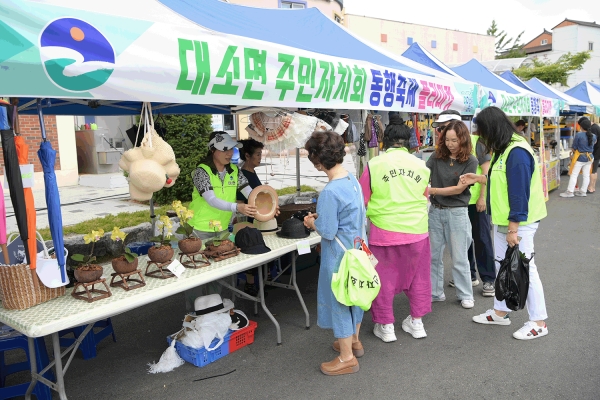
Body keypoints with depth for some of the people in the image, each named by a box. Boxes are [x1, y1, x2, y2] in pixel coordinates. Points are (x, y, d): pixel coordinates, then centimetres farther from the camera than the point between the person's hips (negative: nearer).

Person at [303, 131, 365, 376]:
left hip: (339, 255, -9)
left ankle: (347, 358, 22)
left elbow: (328, 232, -24)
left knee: (338, 300, 8)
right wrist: (320, 217, 9)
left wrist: (313, 223, -3)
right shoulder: (353, 180, 0)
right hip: (357, 248, 9)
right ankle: (353, 340, 43)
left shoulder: (330, 192, -27)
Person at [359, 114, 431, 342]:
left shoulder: (374, 165, -9)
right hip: (417, 231, 3)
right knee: (417, 276, 19)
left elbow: (361, 202, -3)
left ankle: (386, 327, 23)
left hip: (384, 231, -3)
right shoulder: (421, 166, 0)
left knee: (383, 279, 12)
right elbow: (425, 199, 13)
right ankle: (417, 322, 32)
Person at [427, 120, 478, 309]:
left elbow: (459, 188, -13)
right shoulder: (437, 157, 1)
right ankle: (435, 292, 25)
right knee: (433, 255, 11)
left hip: (457, 212, -3)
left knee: (459, 257, 7)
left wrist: (433, 190, -20)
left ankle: (466, 295, 23)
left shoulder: (470, 161, -8)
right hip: (435, 210, 3)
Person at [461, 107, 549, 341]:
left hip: (519, 222, -10)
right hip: (503, 220, 10)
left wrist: (513, 228, -22)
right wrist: (479, 178, 14)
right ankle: (500, 312, 30)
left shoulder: (517, 152, -22)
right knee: (502, 266, 16)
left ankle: (539, 322, 14)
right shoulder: (504, 149, 9)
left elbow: (520, 193, -24)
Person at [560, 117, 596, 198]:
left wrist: (574, 151, 10)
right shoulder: (593, 136, 0)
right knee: (586, 175, 10)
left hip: (580, 158, -6)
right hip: (589, 157, 6)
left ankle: (570, 192, 1)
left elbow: (574, 148, -10)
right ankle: (583, 191, 18)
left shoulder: (578, 135, -17)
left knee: (574, 175, 0)